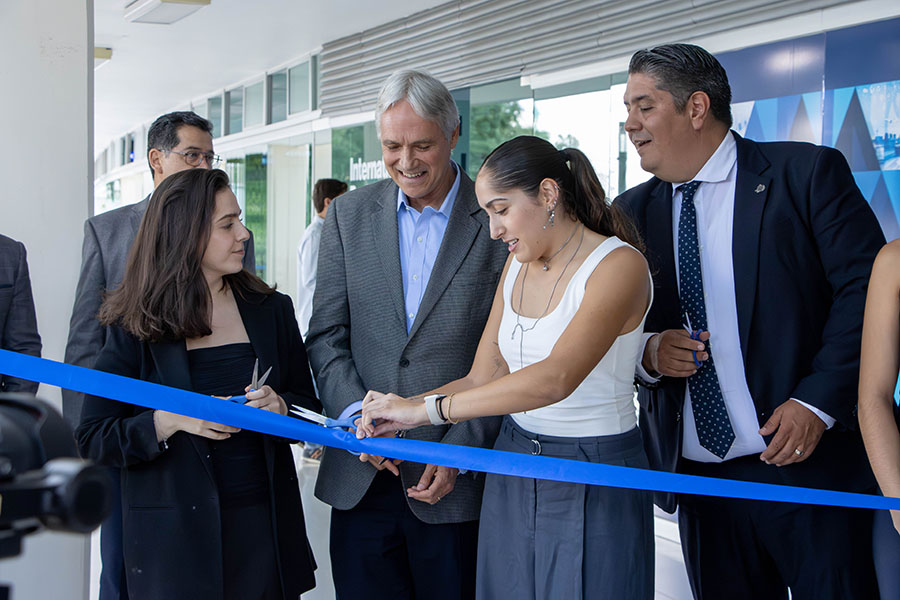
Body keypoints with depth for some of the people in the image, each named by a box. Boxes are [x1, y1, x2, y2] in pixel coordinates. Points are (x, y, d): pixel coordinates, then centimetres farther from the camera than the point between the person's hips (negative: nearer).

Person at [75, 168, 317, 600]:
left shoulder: (271, 310, 6)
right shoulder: (135, 329, -4)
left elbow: (309, 406, 12)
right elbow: (92, 439, -5)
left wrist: (280, 406, -10)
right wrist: (169, 421, -20)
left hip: (264, 525, 3)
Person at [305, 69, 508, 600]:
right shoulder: (349, 215, 7)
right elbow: (326, 335, 6)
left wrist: (463, 448, -11)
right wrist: (358, 415, -9)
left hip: (457, 482, -2)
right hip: (361, 477, 3)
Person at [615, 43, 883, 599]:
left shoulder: (807, 173, -3)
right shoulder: (632, 212, 11)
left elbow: (866, 290, -7)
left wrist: (818, 401, -15)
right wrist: (647, 352, -7)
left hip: (810, 464, -4)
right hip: (697, 473, 4)